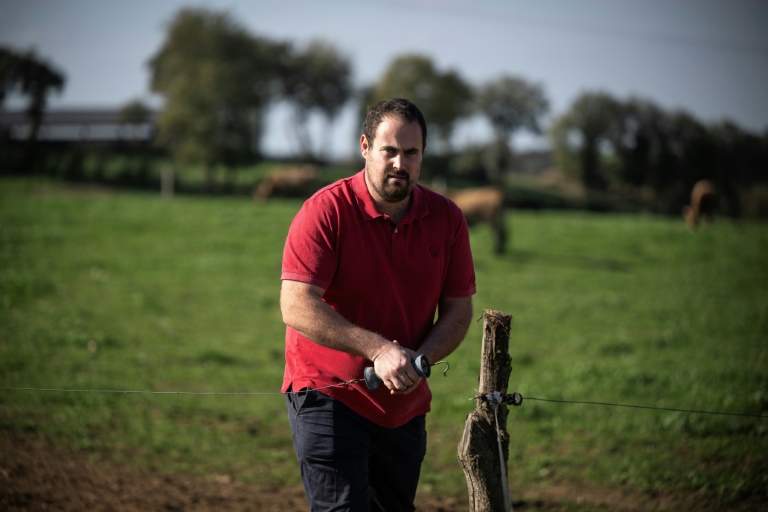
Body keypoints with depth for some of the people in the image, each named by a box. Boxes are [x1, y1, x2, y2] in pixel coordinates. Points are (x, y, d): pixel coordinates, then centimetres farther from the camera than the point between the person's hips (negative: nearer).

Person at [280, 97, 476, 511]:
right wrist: (379, 350, -26)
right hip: (326, 395, -5)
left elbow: (459, 309, 5)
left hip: (405, 407, 5)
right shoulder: (325, 210, -13)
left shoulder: (447, 219, 2)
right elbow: (297, 306, -20)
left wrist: (421, 358, -15)